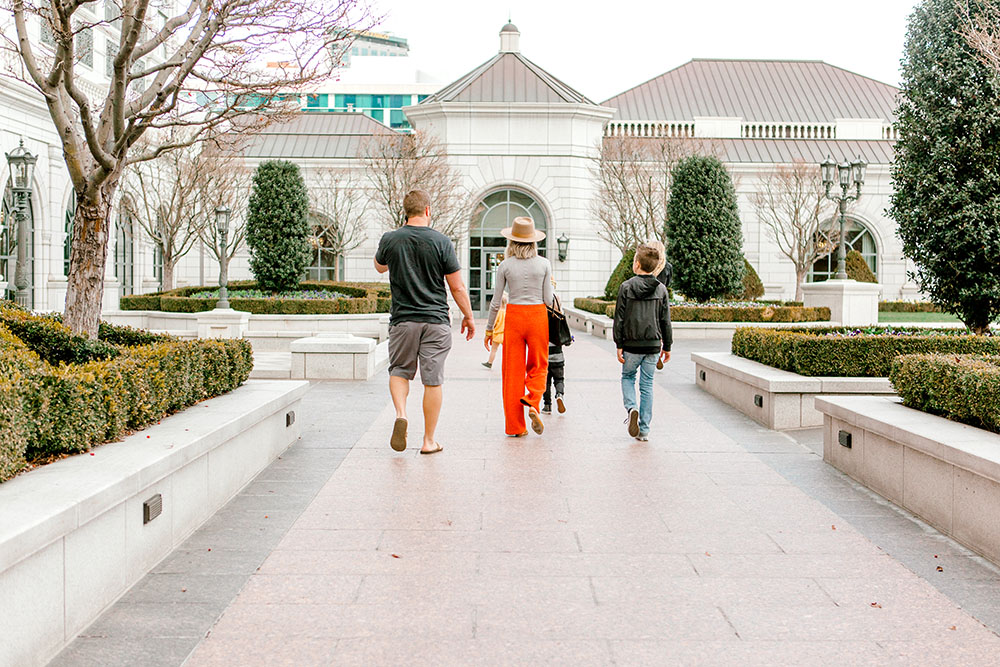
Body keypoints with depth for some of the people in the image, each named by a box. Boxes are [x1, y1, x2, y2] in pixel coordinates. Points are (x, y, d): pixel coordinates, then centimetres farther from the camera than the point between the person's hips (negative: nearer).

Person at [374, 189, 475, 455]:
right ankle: (429, 440, 10)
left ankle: (400, 413, -7)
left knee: (399, 371, 19)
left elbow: (379, 267, 21)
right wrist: (468, 316, 10)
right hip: (436, 321, -1)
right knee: (433, 380, 5)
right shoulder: (441, 242, -7)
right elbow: (457, 287, -4)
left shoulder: (389, 239, -2)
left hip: (402, 319, 1)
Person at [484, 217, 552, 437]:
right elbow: (548, 300, -2)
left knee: (513, 370, 6)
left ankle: (515, 426, 7)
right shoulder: (544, 264, -2)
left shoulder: (505, 266, -3)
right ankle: (533, 402, -11)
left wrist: (489, 329, 10)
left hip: (513, 316, 0)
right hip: (538, 316, 0)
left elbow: (496, 302, -1)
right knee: (538, 366, 16)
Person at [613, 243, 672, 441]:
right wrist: (667, 346, 13)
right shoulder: (661, 289, 2)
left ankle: (631, 408, -9)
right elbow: (666, 321, 5)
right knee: (647, 384, 8)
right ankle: (644, 430, 8)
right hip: (653, 344, 2)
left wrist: (619, 345, -2)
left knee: (627, 377, 18)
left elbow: (619, 318, -7)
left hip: (632, 344, -2)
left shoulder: (626, 287, -6)